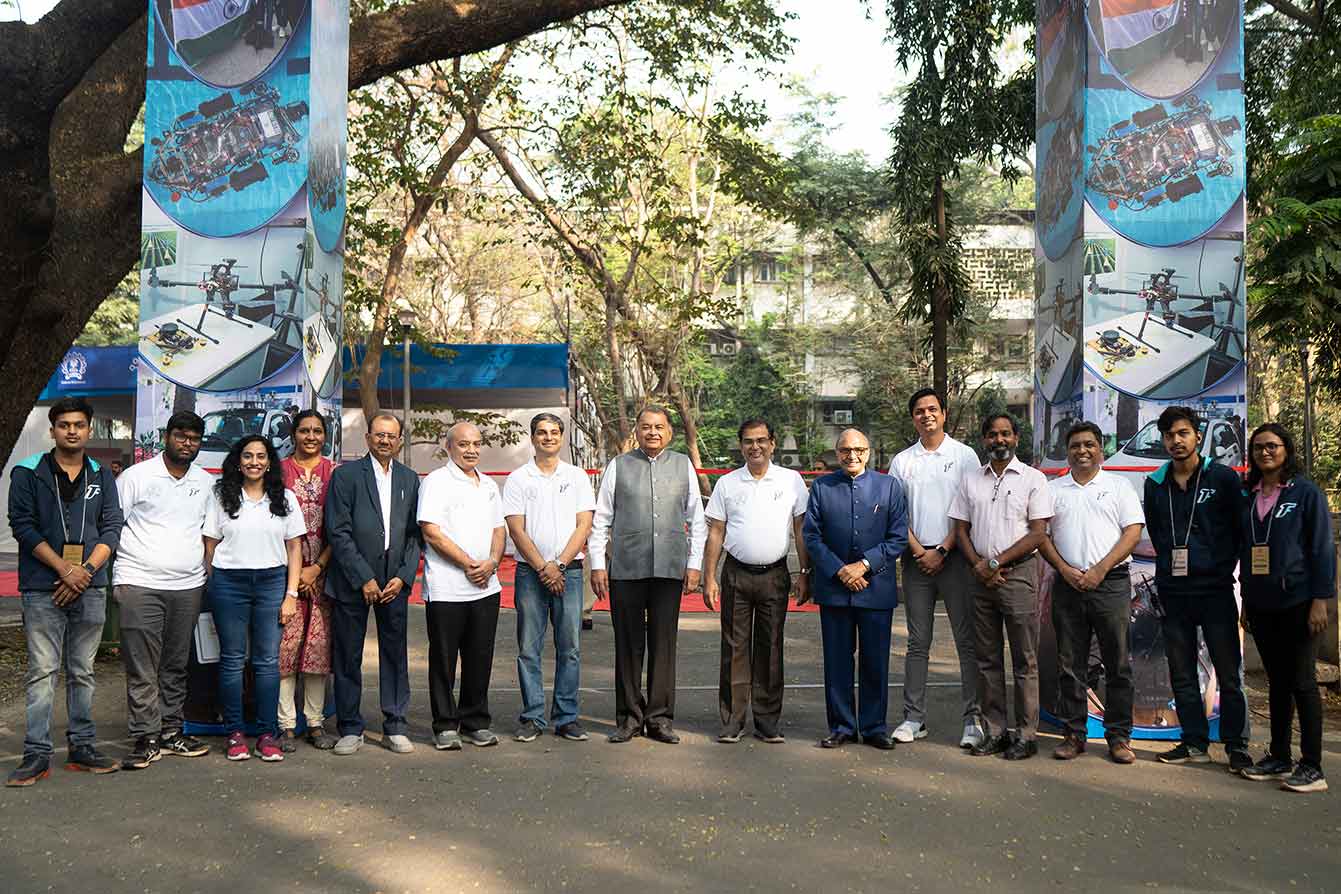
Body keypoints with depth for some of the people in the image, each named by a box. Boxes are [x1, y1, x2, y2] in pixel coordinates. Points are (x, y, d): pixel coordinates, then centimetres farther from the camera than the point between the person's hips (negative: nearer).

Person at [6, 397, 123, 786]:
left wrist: (85, 572, -8)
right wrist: (65, 569, -12)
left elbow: (112, 528, 5)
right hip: (42, 589, -3)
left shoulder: (102, 475, 10)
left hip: (90, 587, 3)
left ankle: (82, 748, 16)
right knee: (42, 671, -4)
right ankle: (37, 754, 1)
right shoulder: (27, 472, 1)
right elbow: (23, 525, -5)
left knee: (82, 672, 9)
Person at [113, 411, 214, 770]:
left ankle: (171, 732, 18)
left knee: (176, 666, 10)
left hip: (188, 586, 4)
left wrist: (207, 572, 11)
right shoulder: (136, 476, 0)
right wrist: (115, 577, -6)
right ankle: (147, 738, 1)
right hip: (139, 584, -4)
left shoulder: (206, 483, 12)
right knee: (142, 669, -5)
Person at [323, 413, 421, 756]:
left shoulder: (410, 479, 11)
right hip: (352, 582, -3)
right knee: (347, 657, 4)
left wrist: (403, 576, -4)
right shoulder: (346, 474, -1)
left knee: (396, 654, 6)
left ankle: (395, 727, 15)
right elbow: (338, 532, -7)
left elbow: (415, 534, 9)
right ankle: (350, 729, 14)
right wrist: (364, 579, -11)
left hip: (395, 582, 3)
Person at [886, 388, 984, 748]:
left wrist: (942, 551, -10)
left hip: (954, 556, -3)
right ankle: (914, 718, 11)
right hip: (916, 558, 3)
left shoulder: (964, 455, 2)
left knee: (967, 641, -3)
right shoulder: (902, 461, 11)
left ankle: (973, 719, 1)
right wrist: (918, 551, -6)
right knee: (917, 643, 7)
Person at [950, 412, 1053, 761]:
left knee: (1025, 660, -1)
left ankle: (1026, 735, 4)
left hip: (1019, 574, -4)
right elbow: (961, 529, 11)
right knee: (987, 659, 8)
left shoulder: (1033, 479, 0)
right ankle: (994, 731, 15)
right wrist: (978, 566, -5)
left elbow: (1037, 533, -6)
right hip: (981, 576, 4)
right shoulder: (971, 480, 12)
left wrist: (996, 562, -11)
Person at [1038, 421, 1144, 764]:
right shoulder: (1054, 489, 14)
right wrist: (1065, 569, -6)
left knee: (1118, 664, 0)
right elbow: (1041, 535, 9)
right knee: (1070, 664, 5)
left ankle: (1119, 736, 7)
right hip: (1067, 582, 2)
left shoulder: (1118, 485, 8)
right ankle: (1074, 733, 12)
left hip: (1111, 582, -2)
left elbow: (1133, 531, -1)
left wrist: (1100, 569, -11)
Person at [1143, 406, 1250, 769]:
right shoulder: (1155, 484, 9)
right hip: (1173, 591, 4)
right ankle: (1194, 743, 17)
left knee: (1229, 673, -1)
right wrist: (1169, 567, 11)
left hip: (1215, 589, -4)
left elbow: (1240, 530, 2)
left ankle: (1236, 745, 8)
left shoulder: (1223, 477, -1)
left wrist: (1222, 568, 0)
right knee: (1181, 674, 8)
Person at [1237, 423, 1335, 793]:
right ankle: (1279, 758, 19)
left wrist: (1320, 600, -14)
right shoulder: (1250, 497, 12)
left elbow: (1322, 548, -7)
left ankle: (1312, 767, 2)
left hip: (1296, 602, -5)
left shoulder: (1306, 492, -4)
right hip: (1261, 605, 5)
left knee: (1301, 681, -3)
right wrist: (1246, 600, 15)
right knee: (1277, 682, 11)